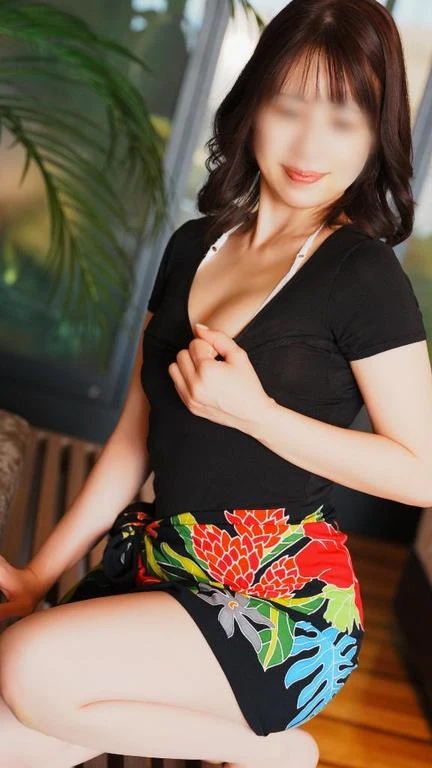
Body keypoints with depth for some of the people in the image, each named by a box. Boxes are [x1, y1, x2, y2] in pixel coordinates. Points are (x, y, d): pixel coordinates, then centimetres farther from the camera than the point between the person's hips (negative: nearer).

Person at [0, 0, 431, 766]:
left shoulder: (364, 278, -11)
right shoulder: (192, 246, 7)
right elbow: (136, 436, 9)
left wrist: (253, 411, -21)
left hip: (286, 603, -6)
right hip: (161, 559, 6)